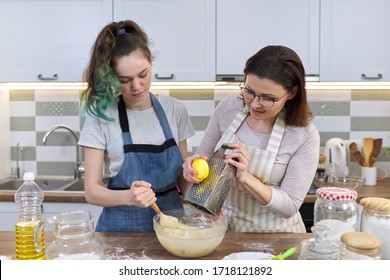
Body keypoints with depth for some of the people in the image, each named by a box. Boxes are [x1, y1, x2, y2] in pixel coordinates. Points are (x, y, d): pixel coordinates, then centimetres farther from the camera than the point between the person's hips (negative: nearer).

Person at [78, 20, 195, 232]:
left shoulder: (174, 109, 0)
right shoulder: (100, 116, -9)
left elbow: (181, 179, 9)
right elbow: (92, 191, -9)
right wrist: (128, 197, -26)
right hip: (121, 227, -1)